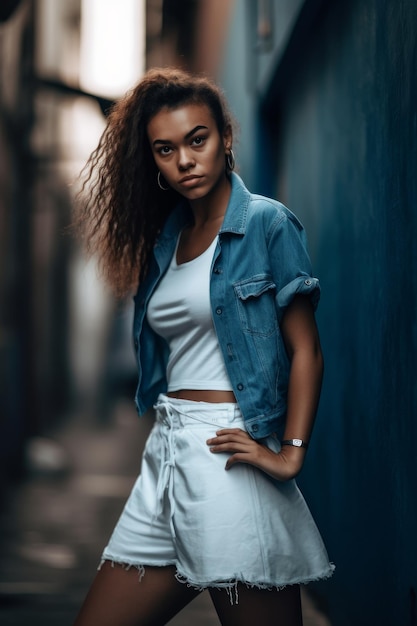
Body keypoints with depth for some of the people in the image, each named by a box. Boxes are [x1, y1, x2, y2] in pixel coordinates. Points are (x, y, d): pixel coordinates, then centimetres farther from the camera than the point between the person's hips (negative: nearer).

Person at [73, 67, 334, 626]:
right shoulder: (164, 238, 16)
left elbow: (306, 350, -7)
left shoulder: (267, 224, -3)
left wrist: (291, 453, -16)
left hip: (228, 458, -7)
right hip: (165, 457, 7)